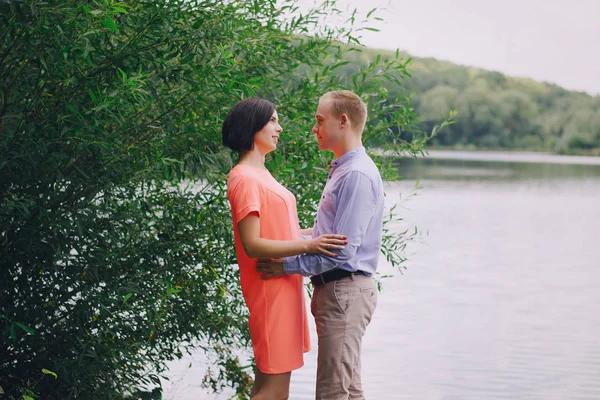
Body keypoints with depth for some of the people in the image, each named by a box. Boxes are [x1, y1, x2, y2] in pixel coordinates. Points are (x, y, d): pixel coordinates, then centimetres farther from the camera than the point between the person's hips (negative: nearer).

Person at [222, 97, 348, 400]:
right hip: (271, 289, -10)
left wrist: (318, 236, 17)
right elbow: (252, 245, -20)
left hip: (283, 287, 10)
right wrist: (308, 245, -25)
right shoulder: (244, 177, -14)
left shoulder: (260, 174, 16)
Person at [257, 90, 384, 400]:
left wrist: (287, 266, -16)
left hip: (345, 291, -11)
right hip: (332, 290, 11)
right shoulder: (340, 170, 16)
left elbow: (343, 252, -22)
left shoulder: (357, 175, -17)